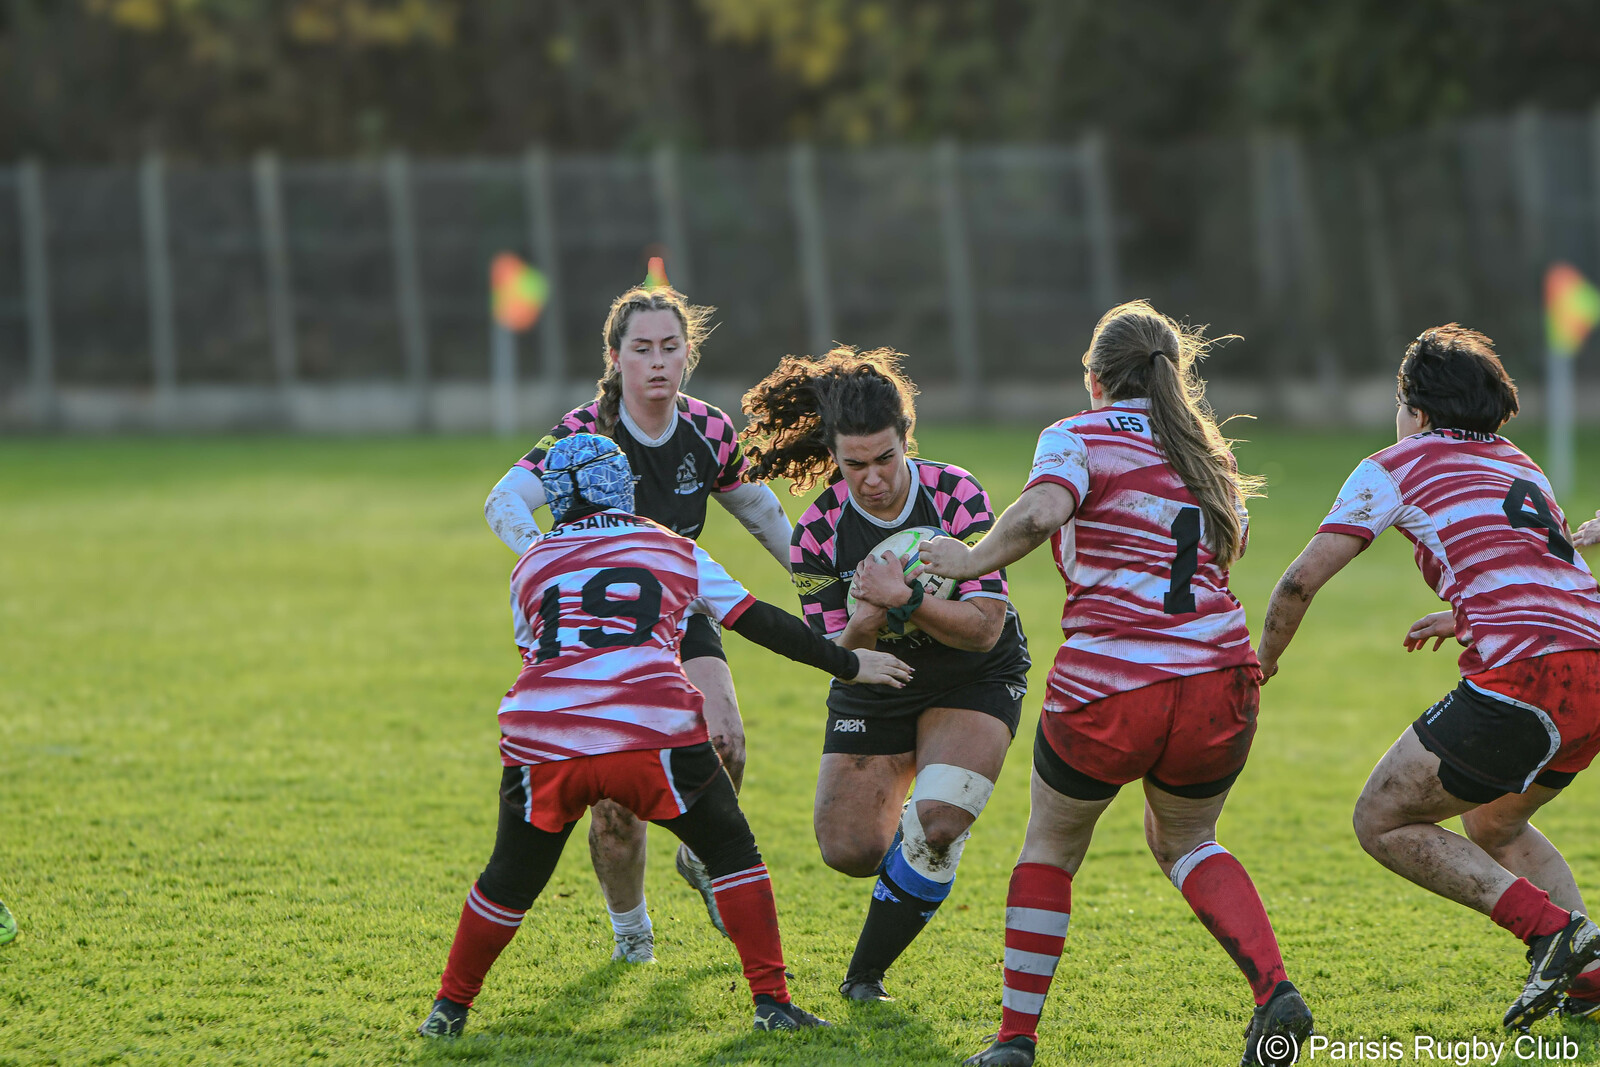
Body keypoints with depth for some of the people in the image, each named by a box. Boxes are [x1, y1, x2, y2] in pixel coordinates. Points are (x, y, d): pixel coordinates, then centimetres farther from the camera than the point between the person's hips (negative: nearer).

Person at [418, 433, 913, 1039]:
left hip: (541, 739, 2)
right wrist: (850, 666, 29)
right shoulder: (675, 552, 18)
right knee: (731, 850, 15)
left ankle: (450, 1008, 27)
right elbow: (761, 624, 20)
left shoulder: (530, 568, 21)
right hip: (650, 734, -2)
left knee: (511, 878, 20)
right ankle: (771, 1000, 8)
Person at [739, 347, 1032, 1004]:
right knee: (849, 852, -6)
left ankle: (865, 973, -5)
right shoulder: (819, 531, -17)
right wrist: (864, 626, -37)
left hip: (975, 682, -2)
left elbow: (985, 626, -24)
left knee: (936, 822, -24)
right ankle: (913, 843, 32)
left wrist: (907, 601, -39)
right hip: (875, 692, 2)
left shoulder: (956, 495, -22)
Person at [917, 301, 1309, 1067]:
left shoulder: (1077, 437, 2)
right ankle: (1275, 989, 4)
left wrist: (971, 561, -5)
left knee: (1051, 846, 20)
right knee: (1183, 840, 27)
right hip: (1218, 685, 4)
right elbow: (1227, 549, 19)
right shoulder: (1204, 453, 19)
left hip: (1105, 693, -4)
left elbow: (1039, 514, -17)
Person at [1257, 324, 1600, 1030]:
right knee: (1492, 824, 28)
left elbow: (1300, 581, 7)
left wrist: (1262, 661, 24)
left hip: (1525, 675, -8)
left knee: (1382, 822, 2)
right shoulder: (1523, 469, 27)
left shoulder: (1394, 468, 8)